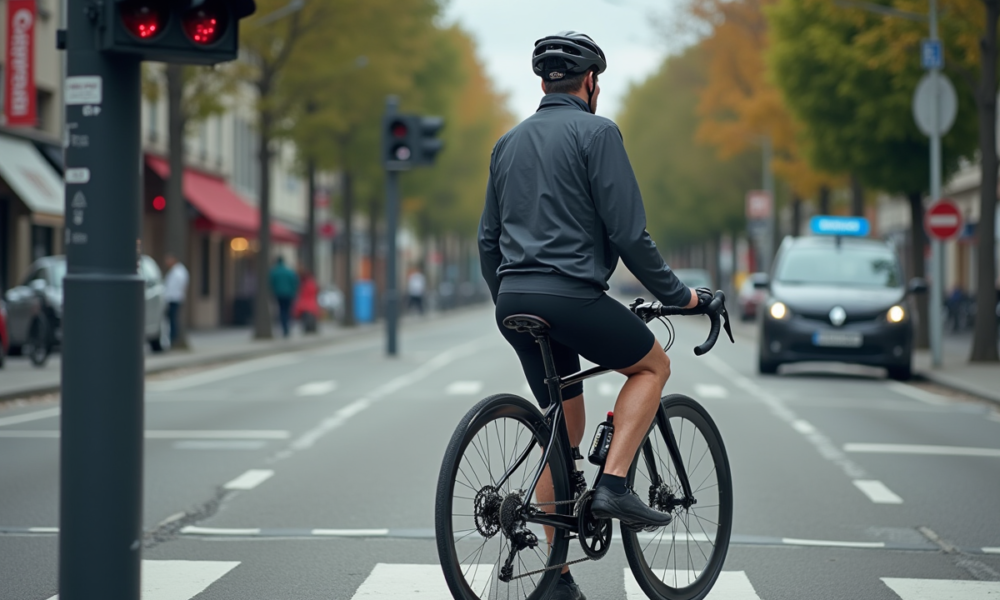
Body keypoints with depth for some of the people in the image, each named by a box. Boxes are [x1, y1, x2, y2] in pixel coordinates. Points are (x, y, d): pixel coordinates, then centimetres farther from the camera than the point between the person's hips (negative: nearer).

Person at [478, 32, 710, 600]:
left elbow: (488, 239, 22)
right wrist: (676, 293, 1)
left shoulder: (510, 142, 19)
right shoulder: (596, 131, -4)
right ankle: (614, 484, -1)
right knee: (654, 364, 18)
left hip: (515, 299, 7)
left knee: (566, 430, 15)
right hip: (571, 295, -7)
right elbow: (628, 233, -9)